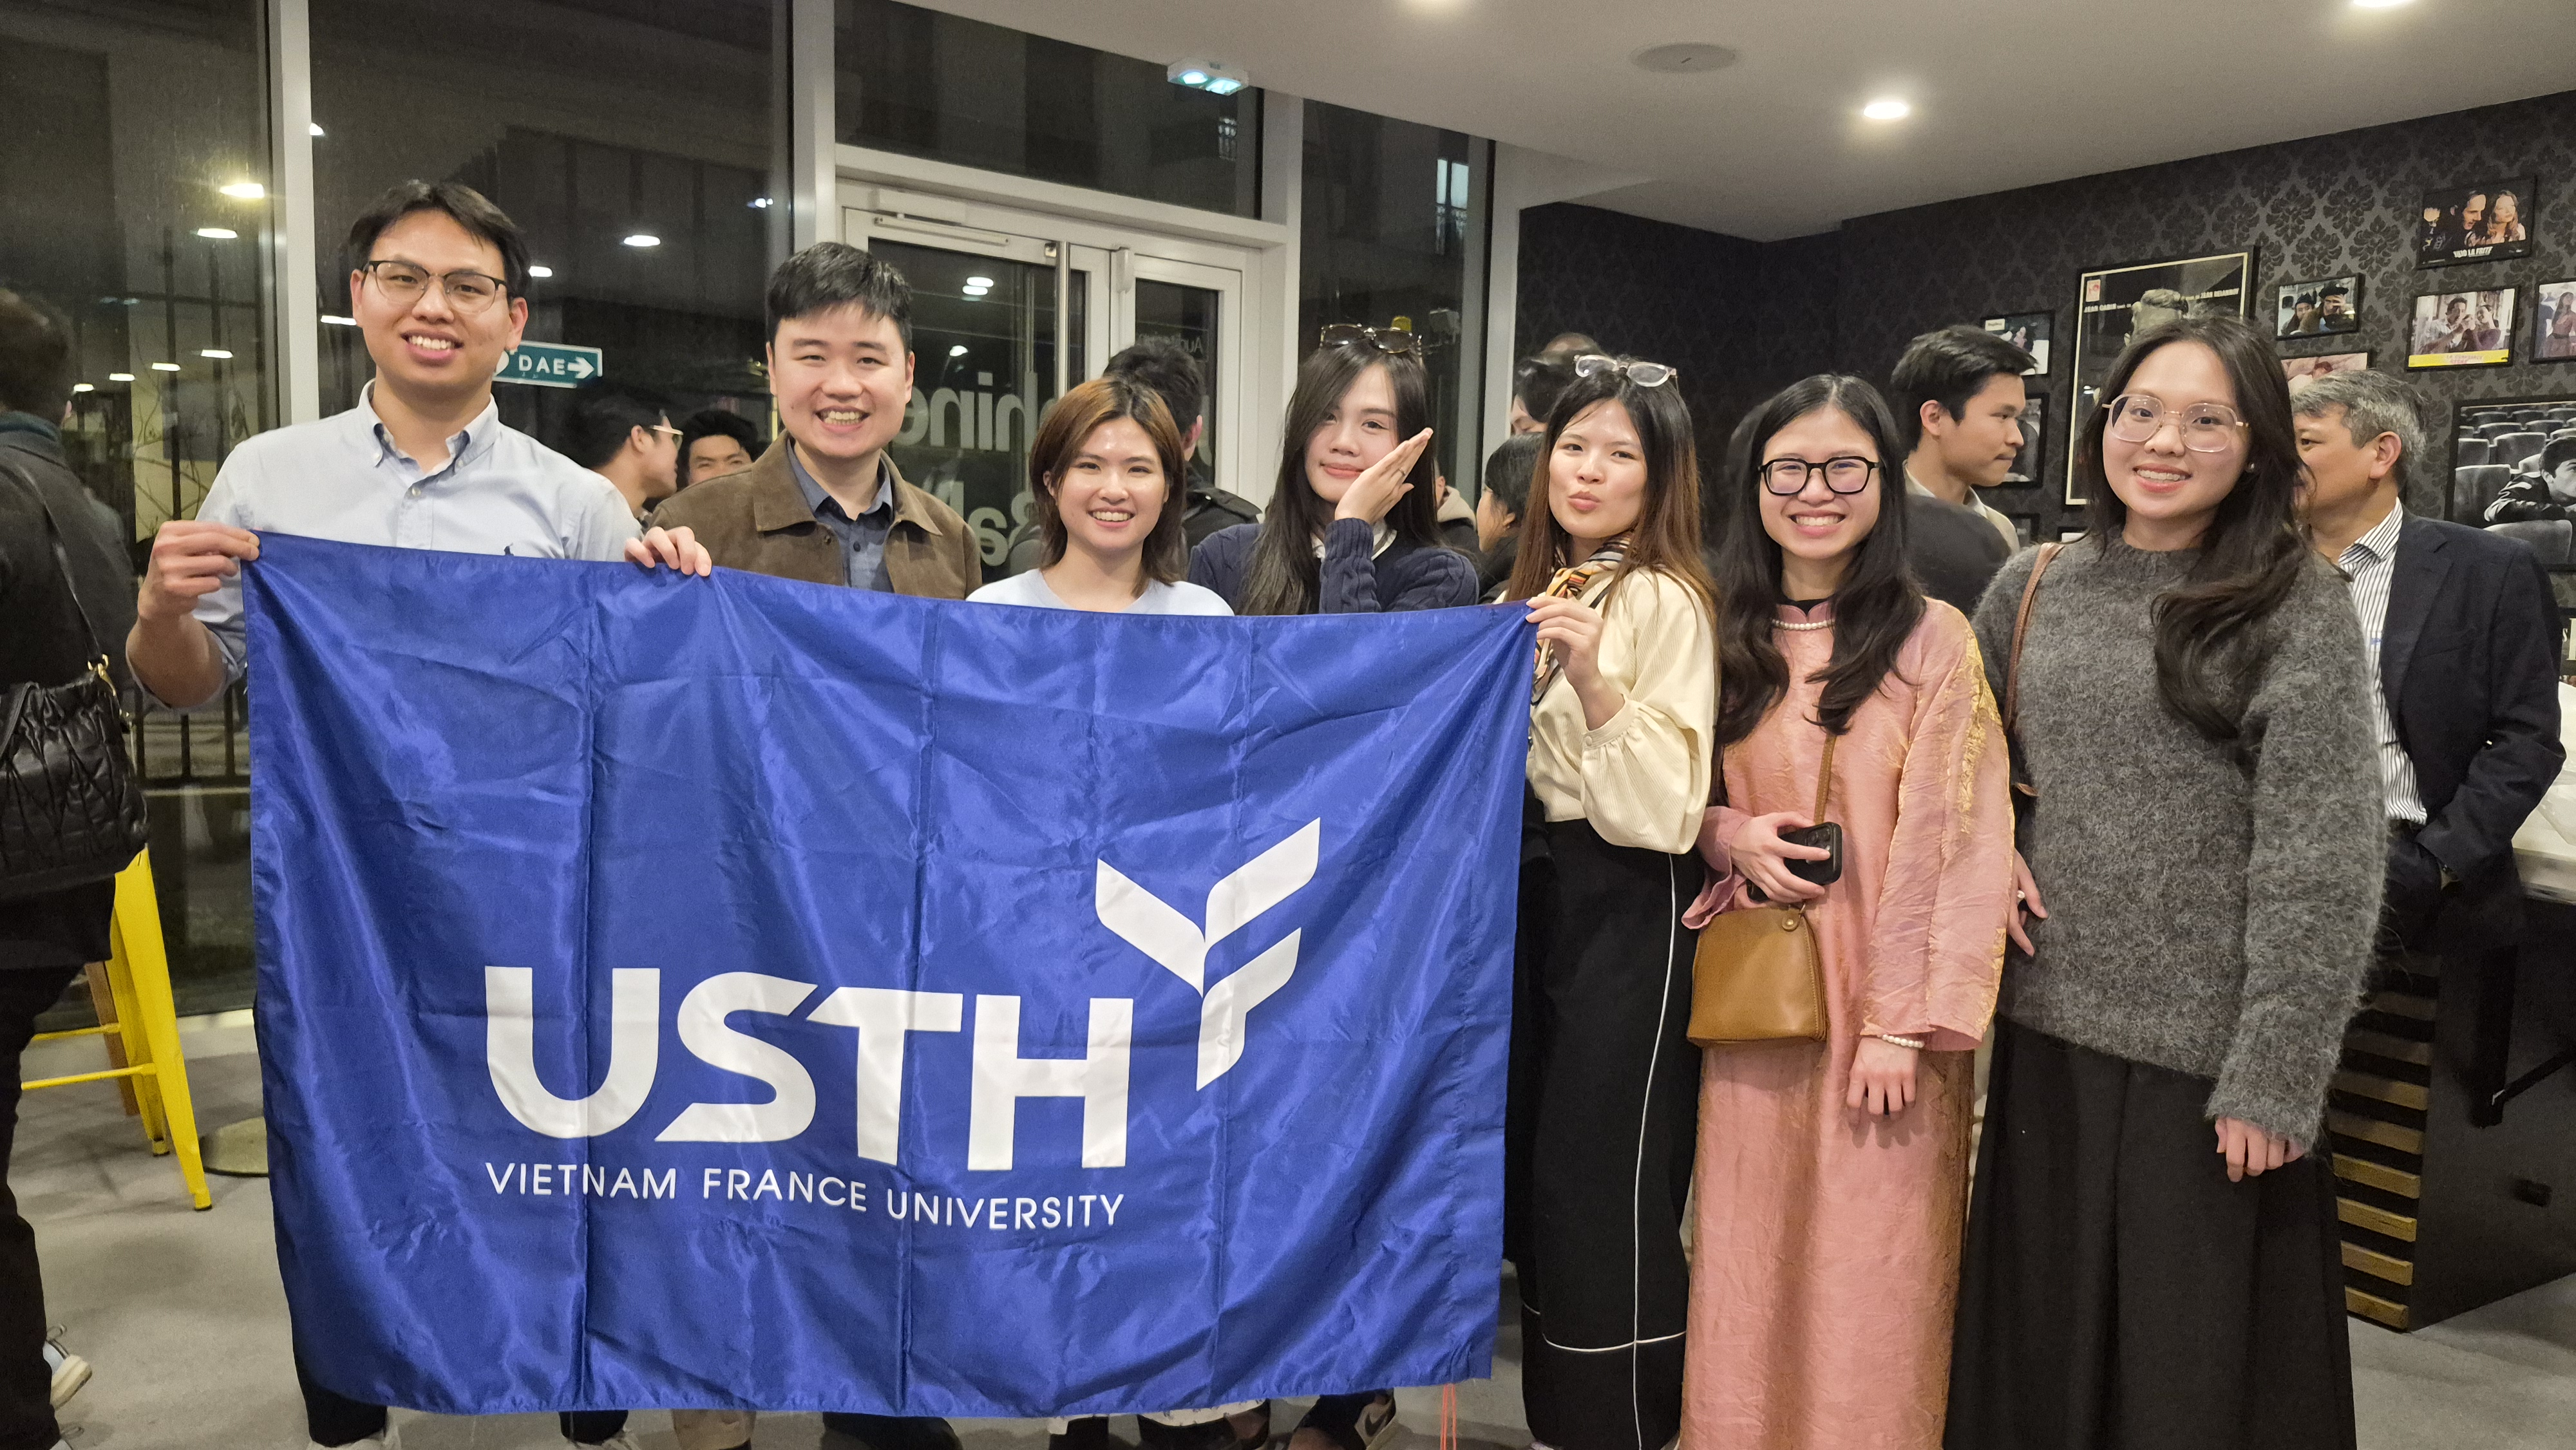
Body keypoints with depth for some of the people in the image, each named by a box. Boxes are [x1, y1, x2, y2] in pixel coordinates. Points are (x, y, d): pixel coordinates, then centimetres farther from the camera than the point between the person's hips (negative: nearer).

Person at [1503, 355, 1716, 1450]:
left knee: (1603, 1180, -1)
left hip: (1623, 906, -8)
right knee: (1534, 1161, 16)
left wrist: (1594, 680, -29)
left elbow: (1669, 804, -20)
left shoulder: (1666, 601, -12)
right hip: (1530, 887, 8)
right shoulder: (1533, 590, 12)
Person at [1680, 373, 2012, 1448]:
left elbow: (1959, 842, -9)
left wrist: (1905, 1027, -14)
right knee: (1748, 1267, 11)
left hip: (1880, 999, -3)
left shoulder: (1932, 639, -7)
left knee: (1870, 1277, 5)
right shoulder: (1726, 637, 7)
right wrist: (1727, 836, -8)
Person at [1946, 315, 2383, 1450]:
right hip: (2045, 1022, 4)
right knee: (2042, 1337, 17)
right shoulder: (2032, 588, 6)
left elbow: (2320, 861, -12)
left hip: (2204, 1045, -4)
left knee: (2194, 1356, 10)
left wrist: (2275, 1077, -16)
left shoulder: (2296, 605, -6)